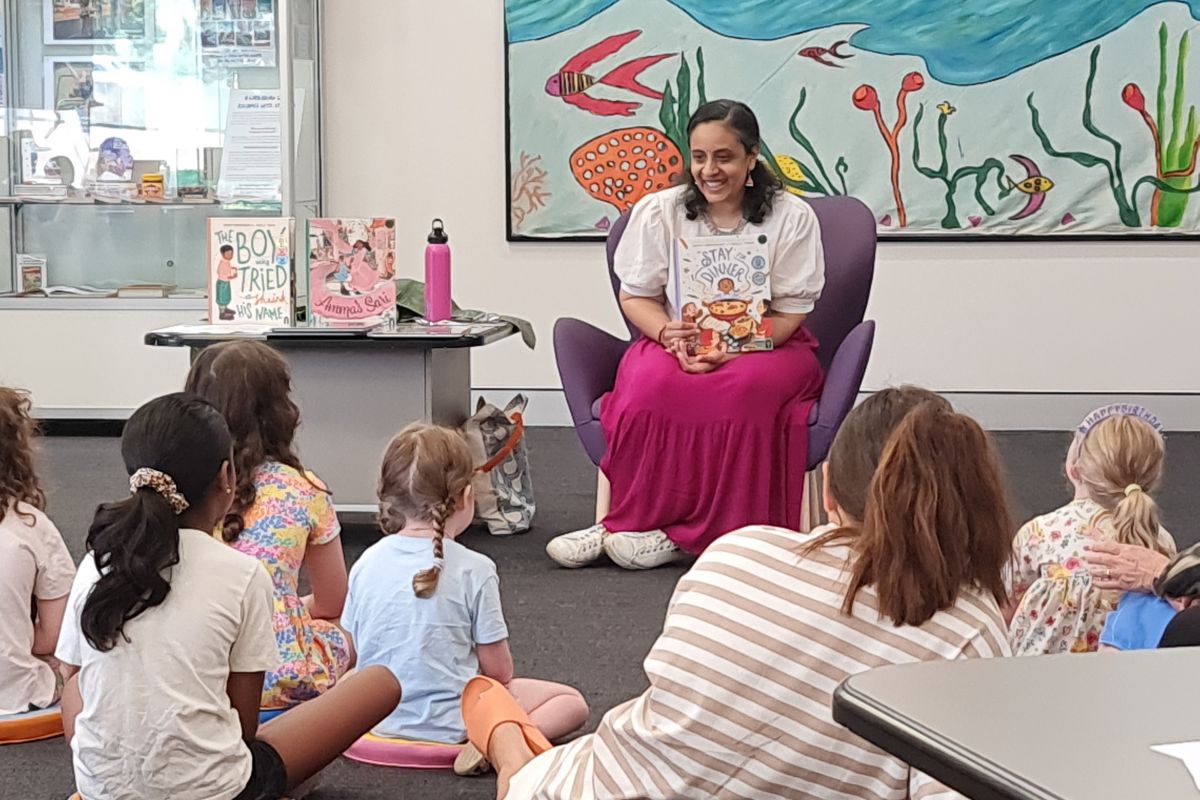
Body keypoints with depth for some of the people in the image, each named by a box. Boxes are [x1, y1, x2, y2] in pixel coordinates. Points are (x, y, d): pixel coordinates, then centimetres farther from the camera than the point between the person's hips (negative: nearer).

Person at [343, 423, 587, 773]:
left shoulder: (366, 563, -2)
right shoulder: (474, 569, -15)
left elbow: (351, 651, 6)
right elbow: (499, 670, -10)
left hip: (377, 718, 6)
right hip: (450, 722, -6)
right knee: (572, 702, 5)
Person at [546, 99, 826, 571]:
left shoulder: (792, 218, 0)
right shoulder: (658, 213, 6)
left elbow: (790, 311, -4)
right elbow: (635, 297, 7)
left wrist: (731, 350, -22)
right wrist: (670, 336, -16)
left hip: (767, 347, -1)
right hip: (677, 344, 2)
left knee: (745, 388, -38)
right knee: (651, 383, -35)